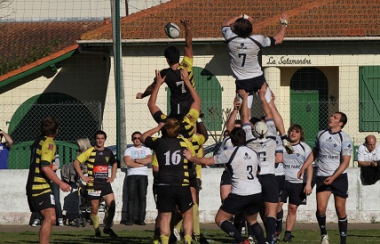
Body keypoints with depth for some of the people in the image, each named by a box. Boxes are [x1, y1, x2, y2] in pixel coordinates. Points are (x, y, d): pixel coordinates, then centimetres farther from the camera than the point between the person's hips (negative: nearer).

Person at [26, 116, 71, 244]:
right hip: (41, 187, -10)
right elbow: (45, 167, -24)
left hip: (32, 185, 10)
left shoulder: (38, 140, 13)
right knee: (50, 218, -18)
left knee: (49, 219, 15)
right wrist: (60, 183, -19)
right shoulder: (49, 143, -14)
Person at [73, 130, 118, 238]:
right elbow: (76, 162, -4)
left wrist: (112, 177, 16)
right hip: (93, 185, -3)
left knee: (112, 205, -11)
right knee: (94, 209, 2)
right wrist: (82, 176, -8)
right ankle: (97, 230, 16)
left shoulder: (108, 152, 8)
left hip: (105, 184, 3)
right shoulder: (90, 152, -5)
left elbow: (114, 164, 28)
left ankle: (107, 228, 5)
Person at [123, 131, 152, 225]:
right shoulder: (128, 150, 14)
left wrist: (135, 160, -4)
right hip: (132, 175, -1)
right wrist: (142, 163, -4)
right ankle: (130, 219, -9)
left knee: (142, 196, -7)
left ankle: (141, 218, -7)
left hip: (143, 175, 1)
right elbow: (128, 162, -4)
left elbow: (149, 160, -4)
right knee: (131, 197, -8)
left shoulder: (146, 150, 17)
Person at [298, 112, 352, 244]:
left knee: (340, 209, -1)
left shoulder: (345, 138, -7)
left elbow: (346, 162, -12)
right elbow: (314, 153, 21)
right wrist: (303, 168, 15)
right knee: (321, 208, -12)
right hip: (322, 177, 3)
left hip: (339, 177, -3)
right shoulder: (321, 134, 8)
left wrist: (333, 177, -22)